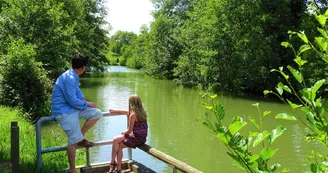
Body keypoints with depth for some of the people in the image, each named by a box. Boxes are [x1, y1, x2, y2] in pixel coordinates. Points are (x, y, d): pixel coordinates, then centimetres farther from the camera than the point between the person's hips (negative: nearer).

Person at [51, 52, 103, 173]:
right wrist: (87, 104, -8)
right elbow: (73, 100, -23)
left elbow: (77, 92, 20)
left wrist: (84, 103, 3)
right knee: (74, 140, -14)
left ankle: (80, 137, 11)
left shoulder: (74, 77, 8)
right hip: (64, 111, -9)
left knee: (97, 114, 3)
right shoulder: (69, 78, -23)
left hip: (72, 108, 9)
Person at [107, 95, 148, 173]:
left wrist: (124, 133, 7)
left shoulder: (133, 115, -19)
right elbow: (127, 112, 24)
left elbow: (129, 130, -15)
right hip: (142, 137, 8)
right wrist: (115, 111, 35)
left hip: (136, 139, -8)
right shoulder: (141, 112, 7)